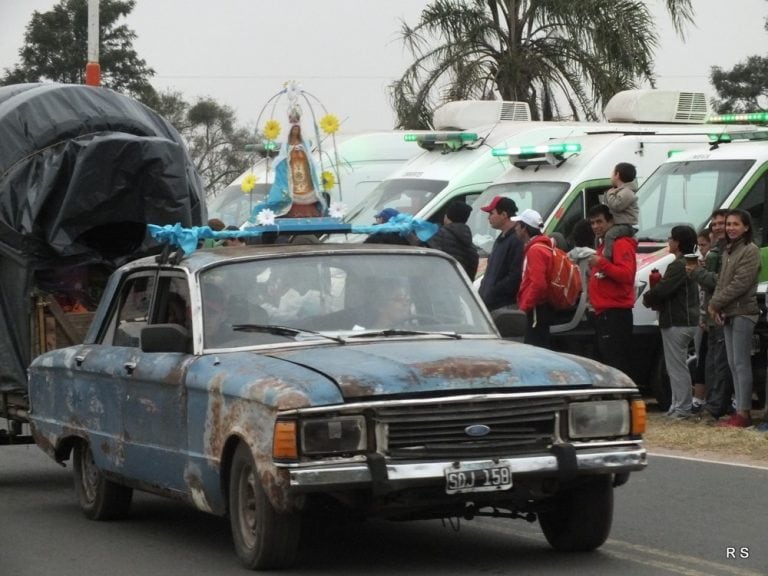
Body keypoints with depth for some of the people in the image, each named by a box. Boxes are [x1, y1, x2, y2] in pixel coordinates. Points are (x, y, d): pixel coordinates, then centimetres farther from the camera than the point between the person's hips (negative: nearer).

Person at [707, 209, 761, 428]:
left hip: (743, 312, -9)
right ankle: (740, 411, 12)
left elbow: (741, 283, -17)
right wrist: (715, 306, 2)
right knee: (733, 364, 9)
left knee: (741, 363, -10)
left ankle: (743, 413, -10)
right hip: (727, 314, 9)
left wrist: (715, 303, -13)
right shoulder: (729, 251, 18)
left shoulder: (750, 251, -10)